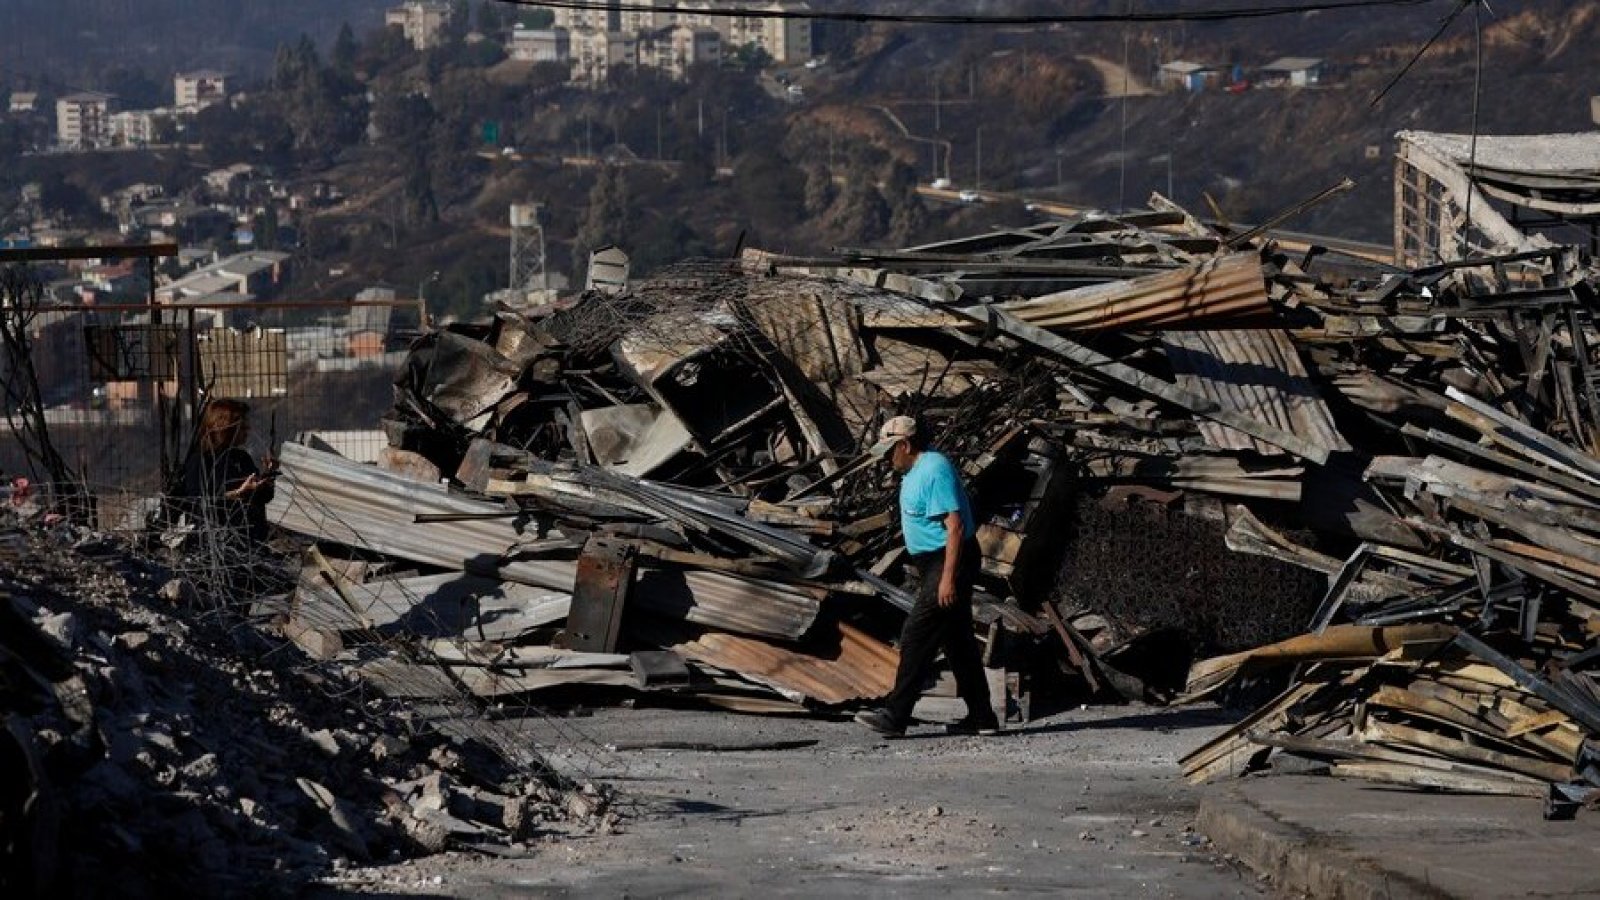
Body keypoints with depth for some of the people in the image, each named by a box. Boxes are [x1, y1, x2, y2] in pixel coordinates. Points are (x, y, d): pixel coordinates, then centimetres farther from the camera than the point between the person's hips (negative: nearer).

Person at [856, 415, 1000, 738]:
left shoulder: (935, 471, -18)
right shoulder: (915, 472, 15)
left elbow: (955, 526, -24)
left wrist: (947, 577, -28)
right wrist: (929, 577, 25)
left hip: (949, 562, -11)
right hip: (934, 563, 11)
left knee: (916, 637, -12)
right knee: (958, 640, 12)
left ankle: (895, 716, -13)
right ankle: (981, 717, 16)